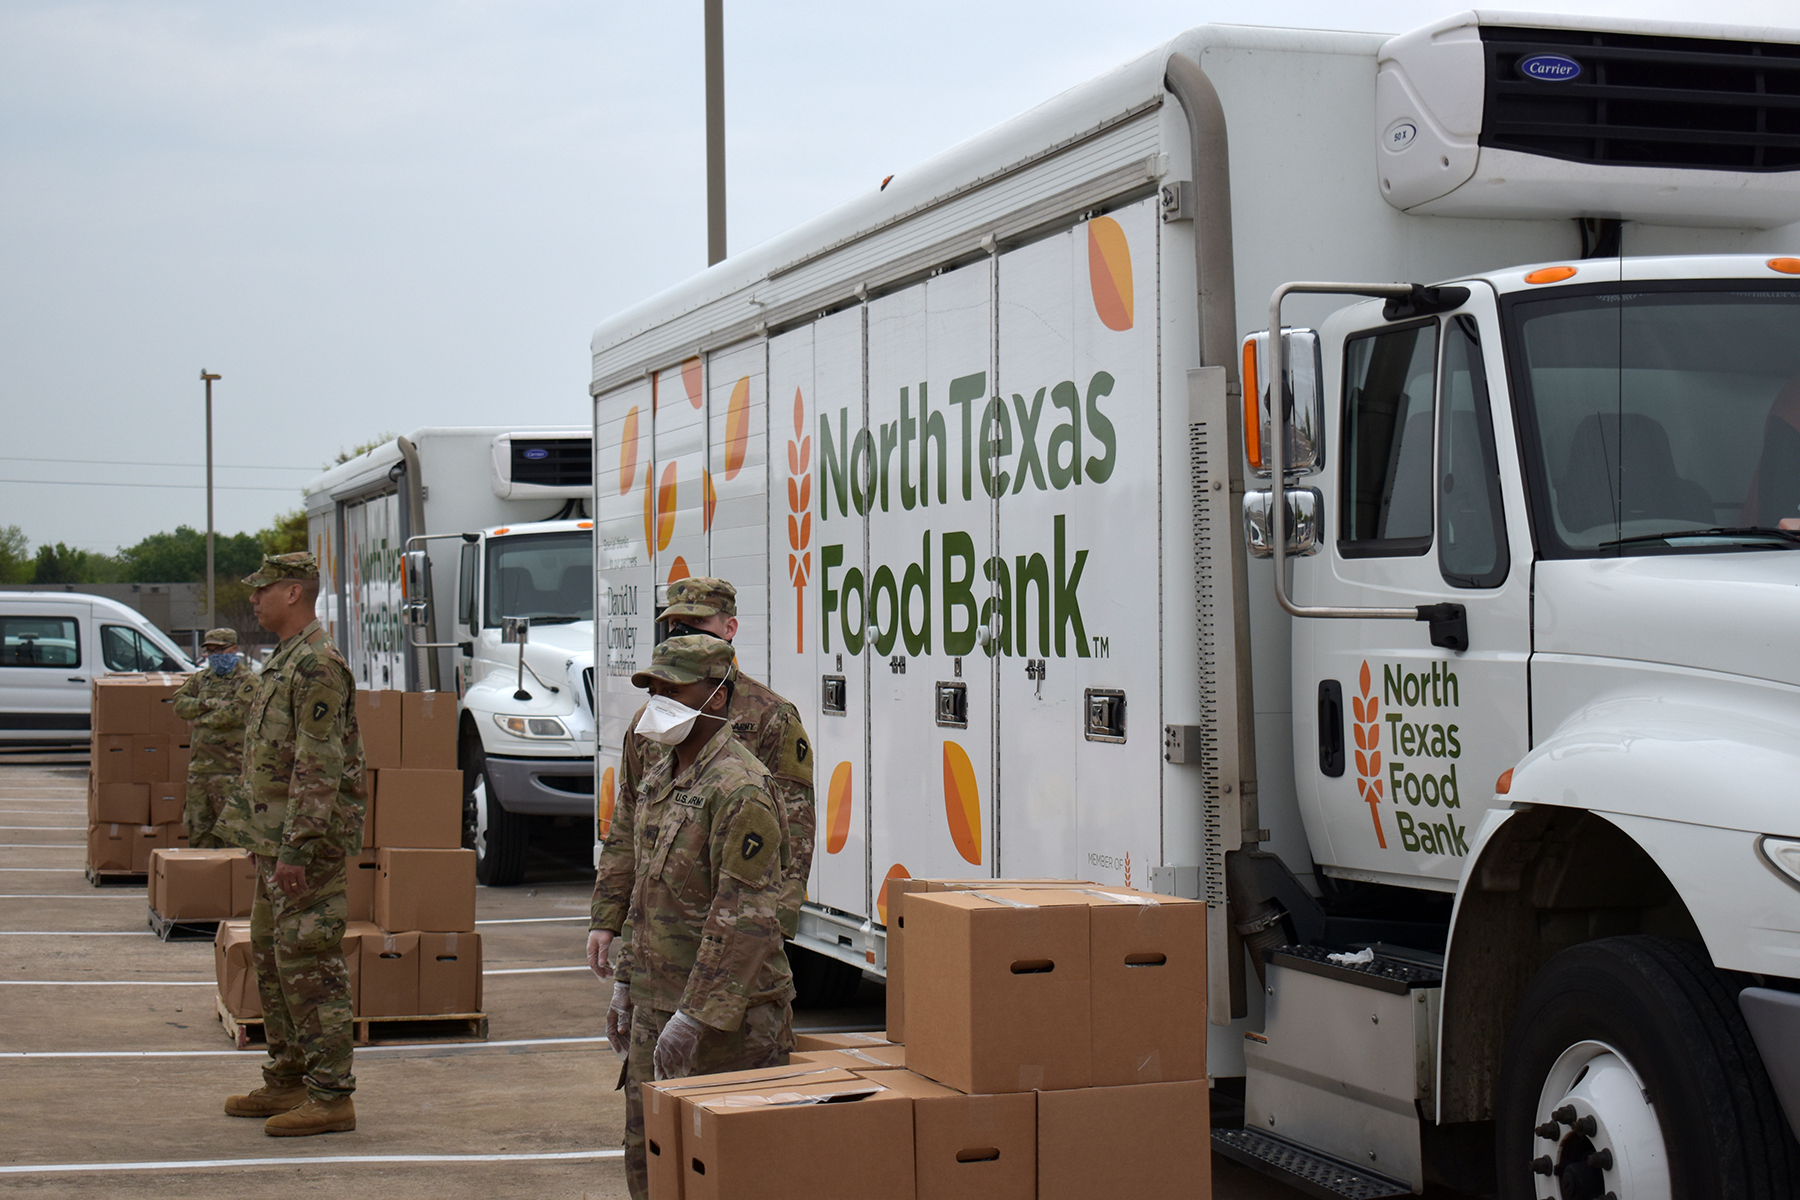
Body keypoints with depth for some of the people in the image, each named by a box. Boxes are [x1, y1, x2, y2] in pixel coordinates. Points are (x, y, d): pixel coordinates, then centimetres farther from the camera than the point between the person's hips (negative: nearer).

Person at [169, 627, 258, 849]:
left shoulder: (247, 681, -4)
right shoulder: (201, 678, 18)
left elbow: (232, 715, -17)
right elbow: (180, 703, 5)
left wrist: (200, 718, -5)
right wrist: (211, 704, -10)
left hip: (229, 770, -7)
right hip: (199, 767, 7)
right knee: (198, 830, 10)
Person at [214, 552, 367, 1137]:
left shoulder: (317, 665, -16)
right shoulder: (283, 660, 17)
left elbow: (319, 768, -22)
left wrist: (296, 849, -25)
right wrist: (242, 820, 23)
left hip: (306, 843, -11)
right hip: (273, 837, 11)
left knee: (308, 962, -9)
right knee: (271, 956, 16)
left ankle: (331, 1096, -6)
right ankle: (287, 1081, 25)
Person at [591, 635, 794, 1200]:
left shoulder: (739, 788, -18)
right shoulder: (658, 776, 13)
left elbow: (745, 915, -22)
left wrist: (695, 1014, -24)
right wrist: (625, 984, 21)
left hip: (724, 1016, -9)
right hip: (653, 1003, 9)